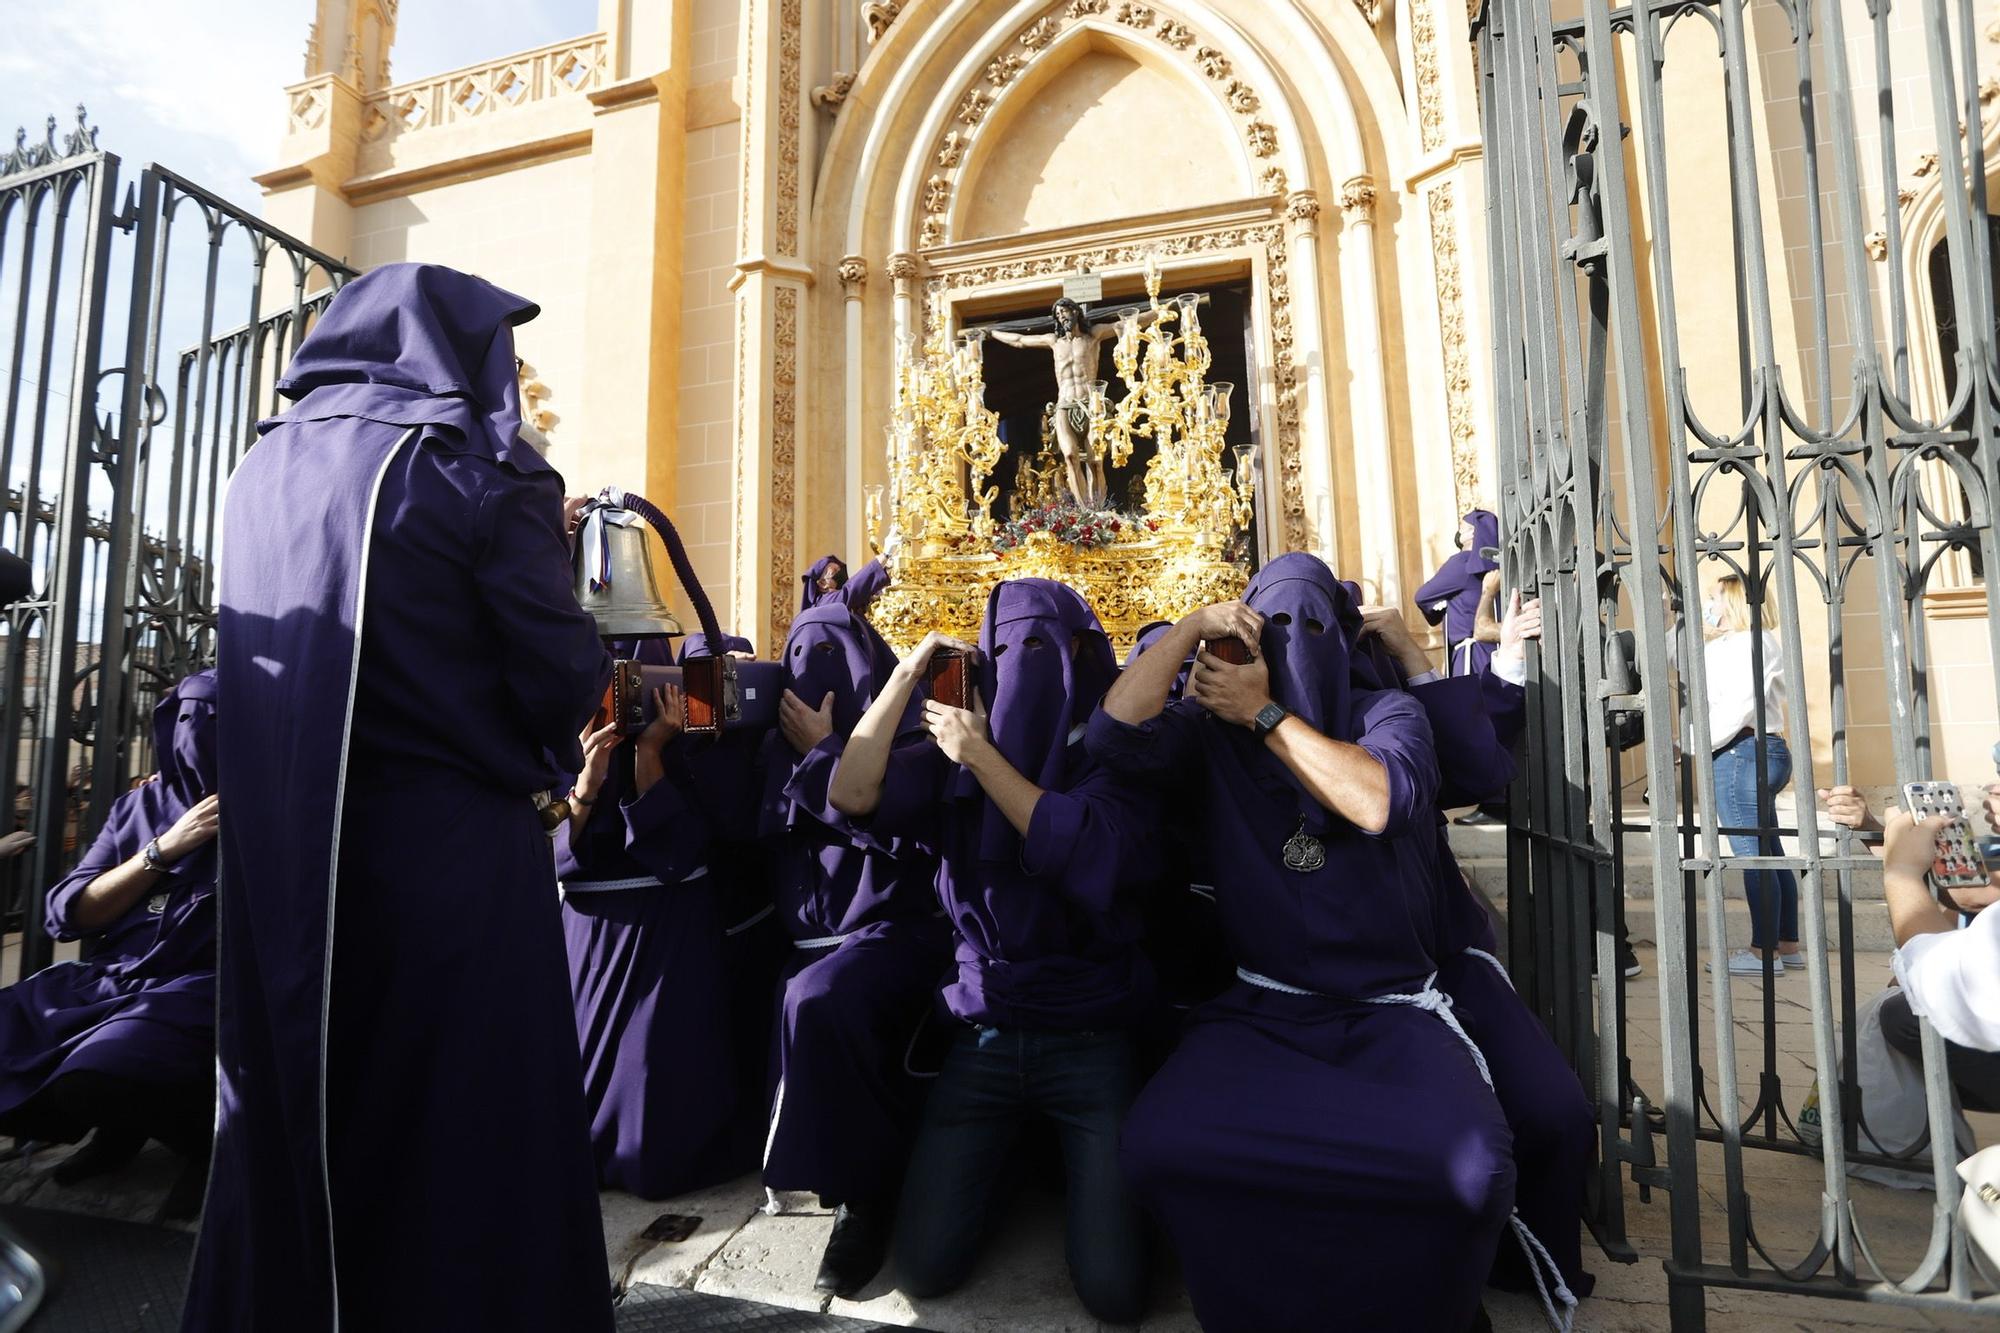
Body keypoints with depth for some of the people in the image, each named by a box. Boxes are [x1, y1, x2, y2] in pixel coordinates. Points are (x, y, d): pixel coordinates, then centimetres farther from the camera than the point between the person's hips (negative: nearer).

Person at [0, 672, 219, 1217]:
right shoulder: (139, 806, 11)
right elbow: (68, 915, 5)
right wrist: (164, 849, -7)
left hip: (203, 988, -6)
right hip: (110, 978, 6)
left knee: (90, 1080, -31)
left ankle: (206, 1134, -1)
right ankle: (124, 1125, 12)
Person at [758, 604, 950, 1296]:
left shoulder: (910, 736, -3)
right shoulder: (783, 743, 13)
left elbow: (903, 830, -18)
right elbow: (765, 834, 3)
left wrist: (824, 753, -12)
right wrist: (802, 756, -9)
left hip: (896, 932, -6)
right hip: (810, 939, 6)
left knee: (817, 1002, -33)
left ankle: (867, 1191, -15)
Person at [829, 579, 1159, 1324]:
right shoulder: (957, 758, 3)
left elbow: (1089, 857, -22)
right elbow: (850, 796, -11)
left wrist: (984, 759, -20)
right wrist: (906, 676, -12)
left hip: (1091, 1040, -2)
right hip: (982, 1035, 3)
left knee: (1113, 1290, -9)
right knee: (926, 1268, -2)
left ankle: (1069, 1156, 21)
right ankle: (1006, 1151, 26)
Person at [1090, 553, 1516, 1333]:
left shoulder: (1387, 713, 7)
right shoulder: (1211, 736, 6)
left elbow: (1381, 802, -15)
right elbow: (1114, 733, -12)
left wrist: (1266, 716, -9)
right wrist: (1191, 629, -6)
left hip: (1390, 1008, 0)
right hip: (1260, 1009, 0)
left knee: (1469, 1165, -31)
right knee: (1160, 1145, -29)